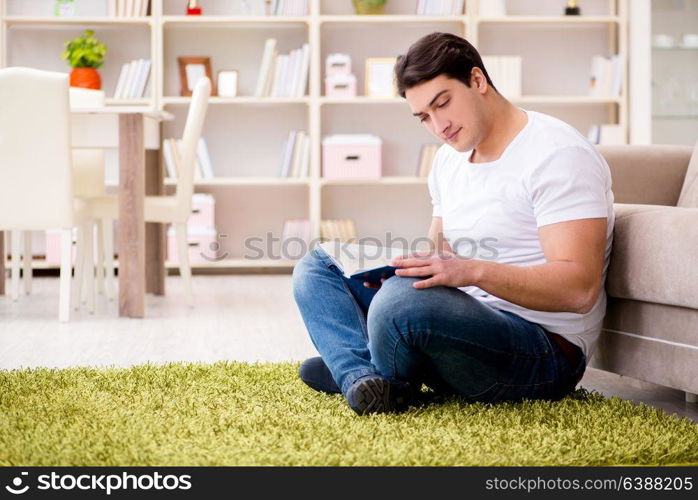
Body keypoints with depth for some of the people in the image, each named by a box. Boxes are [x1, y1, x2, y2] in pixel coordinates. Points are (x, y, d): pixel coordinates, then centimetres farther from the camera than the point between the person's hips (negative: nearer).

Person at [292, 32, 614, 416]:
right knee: (317, 265, 6)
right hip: (465, 322, 9)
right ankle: (367, 382, -21)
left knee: (402, 298, -36)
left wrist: (473, 271, -33)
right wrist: (391, 268, -2)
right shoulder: (448, 159, 14)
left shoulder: (559, 155, -13)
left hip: (547, 353, -9)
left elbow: (579, 288, -22)